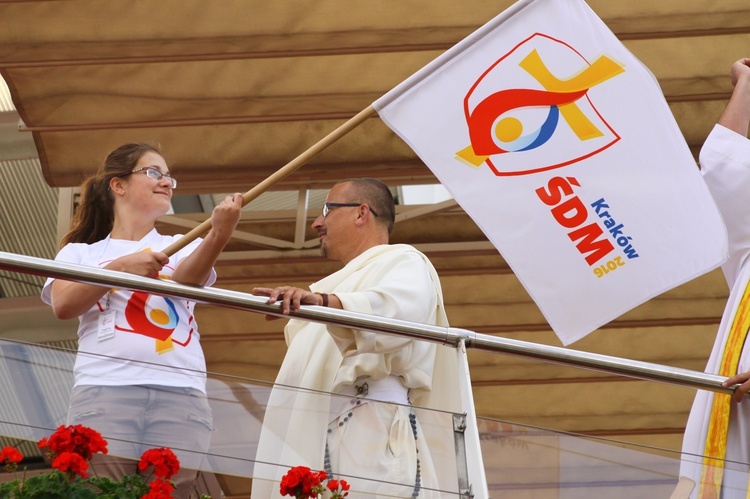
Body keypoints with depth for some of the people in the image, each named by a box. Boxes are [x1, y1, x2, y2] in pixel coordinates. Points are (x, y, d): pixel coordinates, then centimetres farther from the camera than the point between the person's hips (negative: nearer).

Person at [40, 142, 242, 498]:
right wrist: (122, 266, -9)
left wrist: (218, 237, -22)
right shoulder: (80, 252, 19)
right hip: (105, 391, -1)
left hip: (180, 396, 2)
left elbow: (186, 280, -2)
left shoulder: (183, 246, 23)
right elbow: (63, 305, -1)